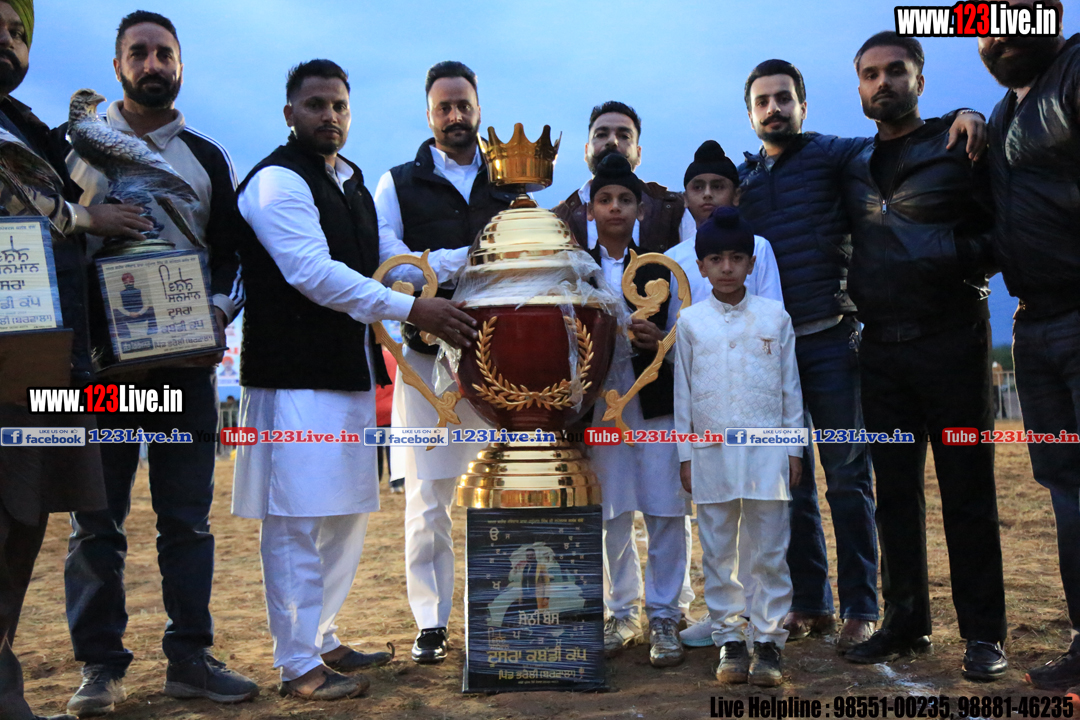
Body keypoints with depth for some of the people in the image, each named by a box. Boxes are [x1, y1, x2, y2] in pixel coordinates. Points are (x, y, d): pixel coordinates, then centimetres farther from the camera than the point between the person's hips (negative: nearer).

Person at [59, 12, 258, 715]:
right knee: (96, 519, 3)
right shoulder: (72, 146, 10)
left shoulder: (208, 158, 13)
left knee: (188, 517, 4)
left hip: (186, 359, 1)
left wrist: (218, 311, -5)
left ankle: (190, 658, 12)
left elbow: (233, 252, 12)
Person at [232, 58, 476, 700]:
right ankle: (299, 665, 7)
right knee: (297, 520, -4)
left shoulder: (354, 182, 19)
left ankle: (324, 639, 27)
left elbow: (382, 258, 25)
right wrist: (411, 309, -20)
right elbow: (313, 273, -19)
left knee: (348, 511, 14)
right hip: (296, 375, -9)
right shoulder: (276, 181, -8)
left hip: (352, 370, 9)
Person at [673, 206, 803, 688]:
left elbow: (790, 386, 8)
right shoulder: (690, 322, 4)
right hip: (711, 451, 1)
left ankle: (769, 642, 12)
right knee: (718, 553, 6)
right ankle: (730, 642, 17)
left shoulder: (775, 316, 4)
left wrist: (794, 449, 5)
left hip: (766, 449, 0)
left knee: (768, 551, 2)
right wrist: (685, 456, 5)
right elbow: (683, 392, 7)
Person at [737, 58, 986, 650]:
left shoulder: (831, 154, 4)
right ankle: (809, 604, 18)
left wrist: (963, 116, -19)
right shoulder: (740, 179, 14)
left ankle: (861, 609, 8)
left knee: (846, 477, 0)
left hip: (829, 340, -4)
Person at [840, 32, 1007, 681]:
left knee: (967, 492, -1)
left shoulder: (959, 148, 2)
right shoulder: (854, 167, 14)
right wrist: (852, 295, 7)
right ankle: (907, 622, 16)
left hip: (952, 340, -4)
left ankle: (984, 633, 7)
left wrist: (965, 254, -19)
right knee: (896, 491, 7)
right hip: (882, 350, 4)